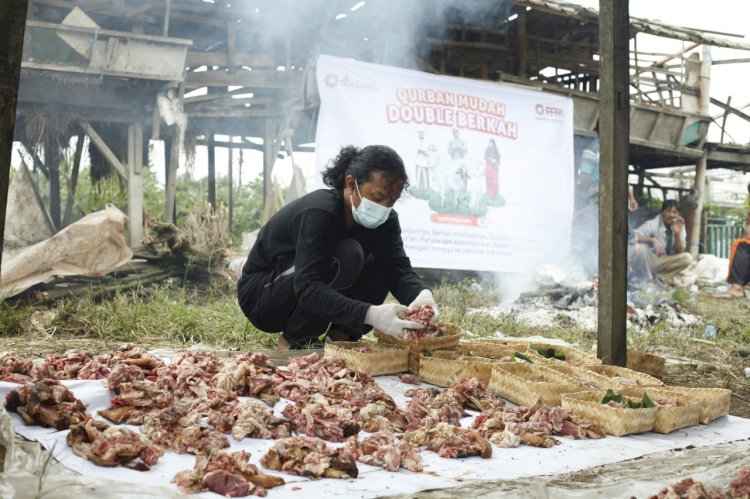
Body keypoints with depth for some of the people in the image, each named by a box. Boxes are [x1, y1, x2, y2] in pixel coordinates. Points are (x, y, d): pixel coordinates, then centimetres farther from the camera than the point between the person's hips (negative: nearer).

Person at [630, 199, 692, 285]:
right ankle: (647, 280, -20)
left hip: (663, 263, 4)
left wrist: (677, 234, -23)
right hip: (648, 261, -4)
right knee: (639, 247, -35)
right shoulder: (653, 224, -18)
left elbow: (679, 253, -8)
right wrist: (652, 239, -44)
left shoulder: (679, 225, -4)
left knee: (687, 258, -20)